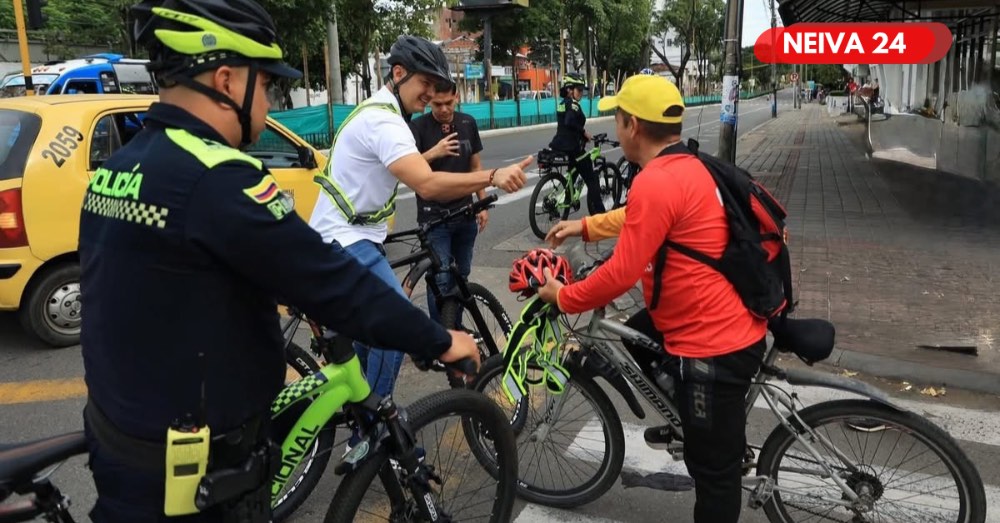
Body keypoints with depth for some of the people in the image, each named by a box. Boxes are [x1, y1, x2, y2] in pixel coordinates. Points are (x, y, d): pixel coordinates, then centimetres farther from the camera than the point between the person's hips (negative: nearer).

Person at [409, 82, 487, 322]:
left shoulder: (468, 123, 5)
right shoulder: (417, 127, -9)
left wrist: (483, 205, 9)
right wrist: (434, 152, -32)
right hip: (434, 216, -4)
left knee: (461, 274, 12)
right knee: (441, 279, -6)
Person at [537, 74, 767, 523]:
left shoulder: (656, 183, -24)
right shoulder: (685, 166, 8)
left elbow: (621, 274, -22)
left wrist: (562, 297, -7)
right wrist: (585, 226, 27)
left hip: (713, 344, -10)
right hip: (724, 324, 10)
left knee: (713, 467, 6)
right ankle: (685, 420, 40)